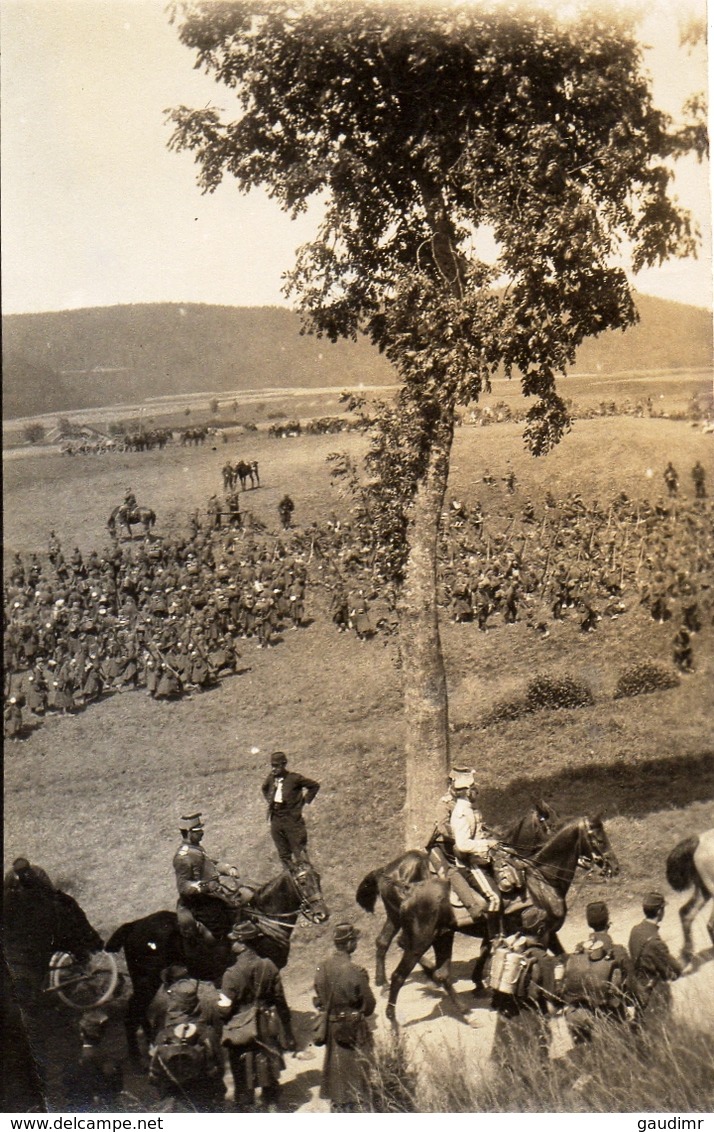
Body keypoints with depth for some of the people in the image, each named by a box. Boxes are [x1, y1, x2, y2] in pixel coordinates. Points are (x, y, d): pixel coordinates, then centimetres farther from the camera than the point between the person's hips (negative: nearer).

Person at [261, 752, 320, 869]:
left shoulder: (294, 778, -9)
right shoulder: (271, 778, 6)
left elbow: (314, 785, -1)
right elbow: (264, 788, 30)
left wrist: (305, 801, -2)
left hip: (292, 820, -6)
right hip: (276, 819, 6)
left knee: (299, 853, -5)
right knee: (283, 855, 10)